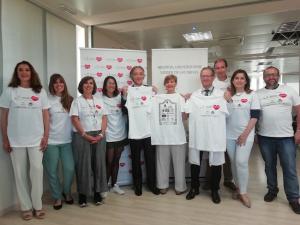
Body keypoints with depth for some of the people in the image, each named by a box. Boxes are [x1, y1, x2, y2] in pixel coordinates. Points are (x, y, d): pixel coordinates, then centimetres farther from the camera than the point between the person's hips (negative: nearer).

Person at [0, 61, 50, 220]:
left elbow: (45, 115, 4)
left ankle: (37, 206, 16)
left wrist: (46, 136, -1)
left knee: (37, 171, 1)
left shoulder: (40, 91, 4)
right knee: (20, 174, 7)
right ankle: (26, 207, 21)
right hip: (15, 140, 0)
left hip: (36, 139, 0)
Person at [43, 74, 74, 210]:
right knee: (52, 171, 6)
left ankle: (67, 192, 27)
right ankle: (57, 197, 26)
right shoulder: (48, 100, -2)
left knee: (69, 169, 0)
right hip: (51, 141, -2)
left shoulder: (70, 100, 7)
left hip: (67, 140, 2)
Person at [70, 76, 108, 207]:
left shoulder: (99, 101, 12)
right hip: (82, 136, -3)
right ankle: (82, 194, 14)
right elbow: (74, 119, -7)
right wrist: (85, 135, -15)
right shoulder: (77, 101, 2)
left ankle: (98, 193, 18)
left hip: (99, 136, 3)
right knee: (83, 165, 2)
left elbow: (104, 118, 7)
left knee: (98, 164, 5)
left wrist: (101, 134, -7)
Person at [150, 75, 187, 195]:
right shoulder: (158, 97, 5)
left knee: (179, 161, 7)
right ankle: (163, 185, 22)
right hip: (162, 135, 0)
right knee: (162, 161, 9)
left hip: (177, 135, 0)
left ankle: (180, 186, 19)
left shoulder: (180, 97, 4)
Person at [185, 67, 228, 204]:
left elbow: (225, 114, 2)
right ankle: (194, 188, 32)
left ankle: (214, 190, 29)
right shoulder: (194, 95, 8)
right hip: (197, 134, 2)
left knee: (216, 163, 8)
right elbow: (186, 113, 4)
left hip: (215, 135, -1)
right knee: (195, 162, 12)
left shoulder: (221, 94, 3)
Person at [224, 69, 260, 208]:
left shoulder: (252, 95, 0)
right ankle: (238, 188, 26)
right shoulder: (228, 95, 7)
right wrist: (226, 100, -10)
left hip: (246, 135, -3)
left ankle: (243, 192, 8)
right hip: (230, 135, 3)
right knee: (234, 163, 9)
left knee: (241, 162, -9)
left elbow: (255, 116, -6)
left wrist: (245, 134, -13)